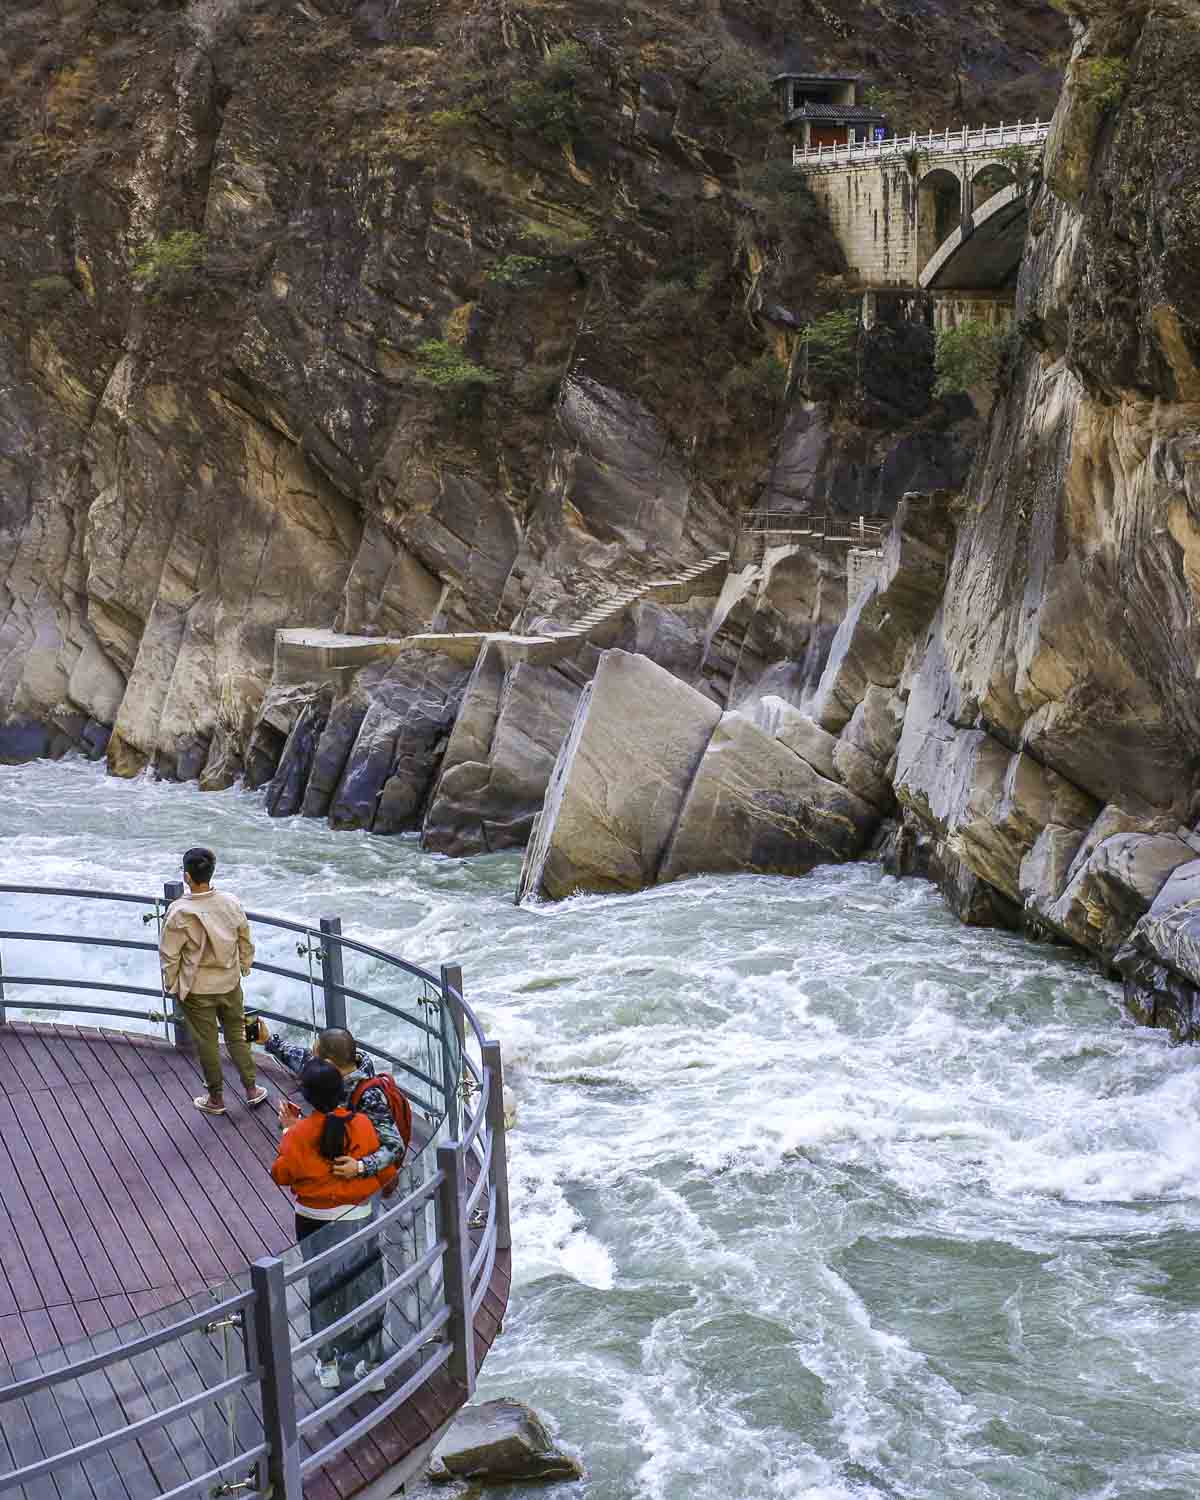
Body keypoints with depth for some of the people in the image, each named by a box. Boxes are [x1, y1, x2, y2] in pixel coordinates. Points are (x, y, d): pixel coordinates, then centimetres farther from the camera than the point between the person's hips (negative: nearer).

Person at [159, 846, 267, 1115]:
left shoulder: (179, 912, -21)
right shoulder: (231, 903, -9)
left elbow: (169, 955, -13)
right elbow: (246, 943, 3)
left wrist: (171, 985, 2)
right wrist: (242, 969, 19)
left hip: (197, 990, -3)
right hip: (230, 983, 3)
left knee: (207, 1043, 11)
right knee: (237, 1036, 19)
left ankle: (216, 1098, 24)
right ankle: (251, 1090, 27)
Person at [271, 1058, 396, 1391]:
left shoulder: (298, 1134, -19)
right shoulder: (361, 1124, -17)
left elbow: (281, 1174, -4)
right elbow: (387, 1170, -10)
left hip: (313, 1223, 0)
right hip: (356, 1220, 0)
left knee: (322, 1289, 18)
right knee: (365, 1289, 15)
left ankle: (327, 1364, 30)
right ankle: (372, 1365, 23)